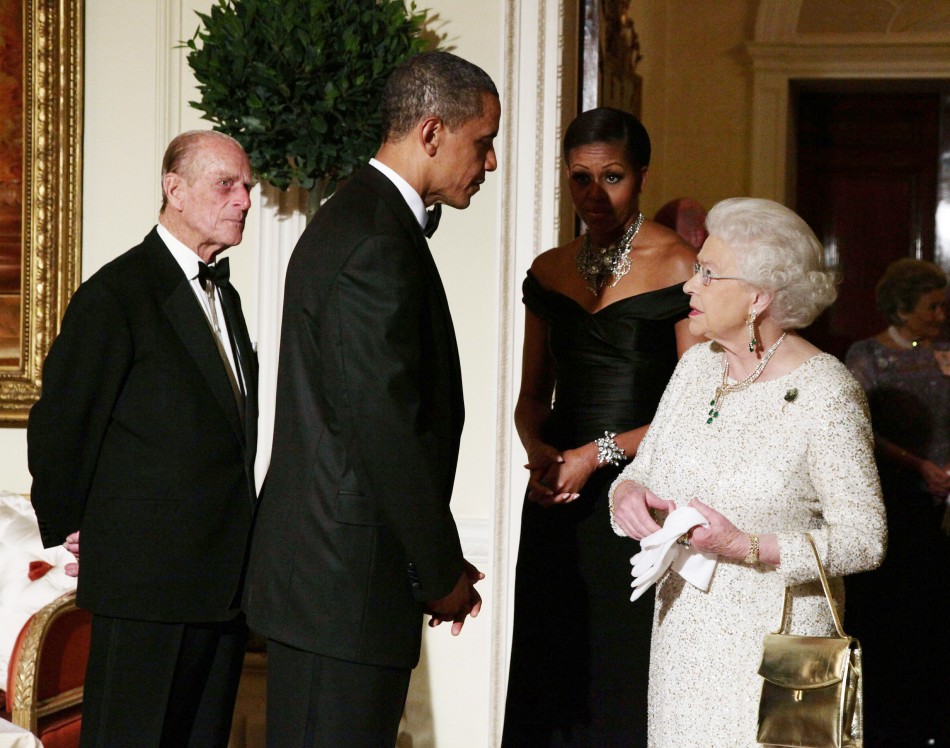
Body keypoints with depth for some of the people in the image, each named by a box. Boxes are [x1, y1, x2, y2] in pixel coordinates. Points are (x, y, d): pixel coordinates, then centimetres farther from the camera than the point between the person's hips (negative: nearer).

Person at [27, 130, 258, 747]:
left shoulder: (224, 295, 17)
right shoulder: (116, 295, -10)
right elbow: (59, 428, -8)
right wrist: (67, 532, 0)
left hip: (223, 580, 8)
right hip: (147, 584, -8)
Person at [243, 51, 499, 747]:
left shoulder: (358, 217, 15)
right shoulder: (378, 245, -18)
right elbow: (387, 428, -20)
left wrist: (435, 561, 17)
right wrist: (443, 572, -10)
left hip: (319, 573, 10)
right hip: (346, 584, -10)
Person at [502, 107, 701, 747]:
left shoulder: (681, 267, -4)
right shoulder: (550, 272, 12)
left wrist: (600, 453, -14)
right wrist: (538, 449, -5)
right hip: (558, 504, 5)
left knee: (628, 683, -3)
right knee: (552, 676, 6)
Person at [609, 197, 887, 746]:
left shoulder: (826, 393, -14)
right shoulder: (698, 364, 6)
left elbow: (865, 539, -14)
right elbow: (646, 466, 14)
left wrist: (749, 548, -23)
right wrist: (628, 491, -10)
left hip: (772, 640, -6)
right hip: (682, 634, 6)